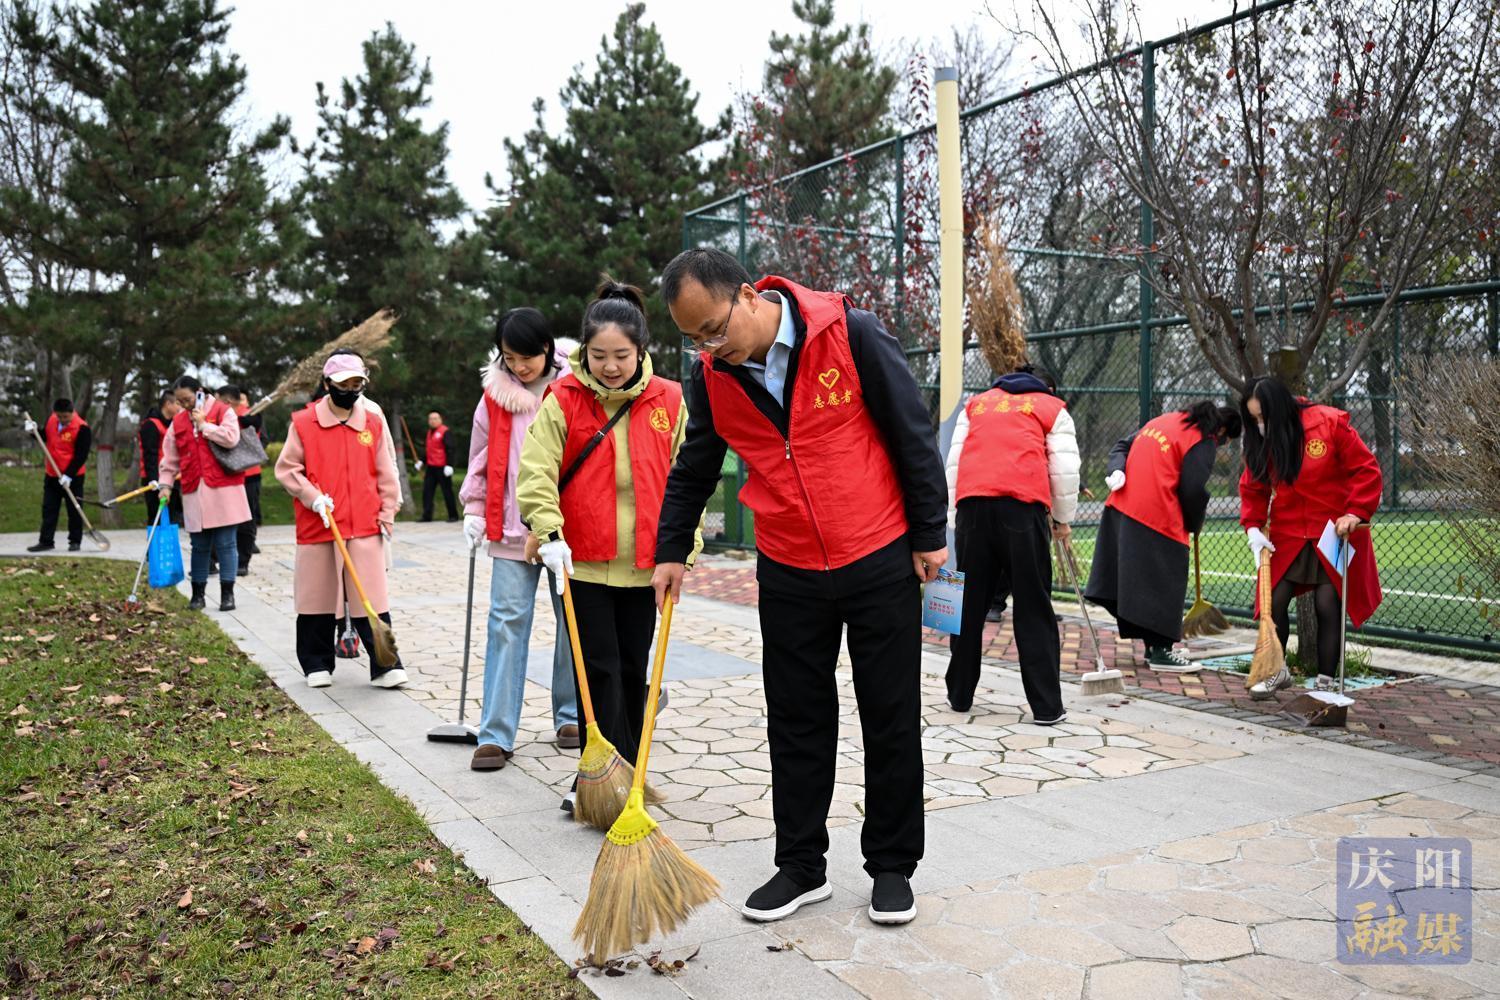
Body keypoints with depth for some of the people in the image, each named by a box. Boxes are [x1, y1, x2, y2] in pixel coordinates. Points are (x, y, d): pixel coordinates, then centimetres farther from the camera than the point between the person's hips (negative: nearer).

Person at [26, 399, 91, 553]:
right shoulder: (51, 420, 1)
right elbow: (45, 438, 19)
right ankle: (46, 541, 14)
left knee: (74, 511, 3)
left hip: (73, 476, -6)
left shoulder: (82, 428, -18)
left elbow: (81, 456, -19)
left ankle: (75, 541, 13)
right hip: (51, 475, 6)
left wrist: (68, 475, -22)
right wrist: (35, 431, -2)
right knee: (48, 509, 8)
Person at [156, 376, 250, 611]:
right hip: (194, 492, 4)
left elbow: (231, 438, -17)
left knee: (225, 544, 0)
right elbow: (170, 459, 14)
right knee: (200, 546, 8)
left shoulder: (223, 411, 1)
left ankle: (227, 593, 7)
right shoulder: (178, 422, 13)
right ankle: (198, 593, 18)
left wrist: (203, 424, -9)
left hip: (223, 490, -4)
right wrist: (165, 484, 4)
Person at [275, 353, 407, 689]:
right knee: (318, 596, 8)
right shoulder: (303, 423, 0)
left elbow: (386, 474, 10)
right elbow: (286, 469, 2)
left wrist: (387, 514, 6)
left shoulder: (374, 423, 6)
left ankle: (386, 665, 3)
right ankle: (317, 665, 23)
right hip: (317, 526, -1)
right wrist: (313, 497, -11)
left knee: (373, 598, -2)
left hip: (365, 527, 1)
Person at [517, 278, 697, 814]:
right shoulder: (563, 399, -5)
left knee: (632, 671, 13)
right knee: (599, 670, -3)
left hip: (644, 563, 3)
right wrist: (549, 532, -21)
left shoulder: (669, 401, 1)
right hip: (582, 561, -2)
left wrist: (684, 539, 1)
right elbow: (536, 472, -8)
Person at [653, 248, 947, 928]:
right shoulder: (711, 377, -1)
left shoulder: (849, 334, -14)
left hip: (880, 563, -3)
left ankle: (892, 866, 23)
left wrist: (929, 534, -5)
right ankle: (801, 866, 24)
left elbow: (912, 432, -8)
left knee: (891, 720, 7)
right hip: (789, 575, 4)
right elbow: (693, 471, 13)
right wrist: (671, 552, 13)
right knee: (796, 725, 9)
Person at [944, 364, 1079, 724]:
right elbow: (1065, 469, 13)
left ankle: (960, 695, 20)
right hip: (1023, 506, -2)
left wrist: (956, 518, 21)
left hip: (971, 505, 3)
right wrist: (1063, 519, 25)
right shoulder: (1053, 408, 21)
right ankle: (1047, 706, 3)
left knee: (969, 604, 11)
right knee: (1033, 608, 2)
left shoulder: (975, 404, 28)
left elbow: (954, 462, 22)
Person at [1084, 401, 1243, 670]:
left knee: (1137, 578, 13)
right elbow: (1193, 489, -11)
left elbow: (1122, 445, 17)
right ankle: (1160, 651, 6)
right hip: (1158, 516, -9)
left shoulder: (1164, 419, 20)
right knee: (1163, 583, 1)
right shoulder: (1205, 441, -5)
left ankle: (1154, 646, 24)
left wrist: (1117, 470, 0)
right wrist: (1194, 525, 6)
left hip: (1123, 505, 9)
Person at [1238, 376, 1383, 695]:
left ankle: (1325, 683, 13)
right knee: (1274, 600, 1)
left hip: (1334, 534, -4)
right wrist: (1253, 527, -7)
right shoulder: (1261, 441, -2)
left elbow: (1367, 471, -12)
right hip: (1287, 535, 4)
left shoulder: (1330, 423, -16)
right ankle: (1276, 671, 22)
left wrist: (1355, 513, -20)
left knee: (1328, 606, 1)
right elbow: (1253, 487, 6)